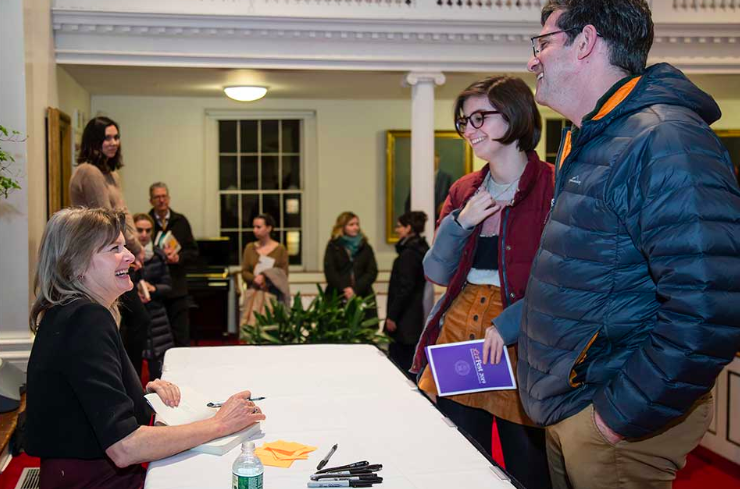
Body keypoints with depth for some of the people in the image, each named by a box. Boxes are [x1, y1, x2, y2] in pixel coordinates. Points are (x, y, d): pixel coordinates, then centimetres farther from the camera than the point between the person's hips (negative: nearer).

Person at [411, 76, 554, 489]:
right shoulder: (464, 192, 9)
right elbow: (437, 273, 9)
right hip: (458, 335, 6)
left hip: (521, 348, -5)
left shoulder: (554, 188, -10)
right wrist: (461, 222, -6)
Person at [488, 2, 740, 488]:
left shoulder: (663, 139, -20)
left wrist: (624, 415, -22)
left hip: (612, 425, -9)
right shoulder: (585, 145, 12)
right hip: (565, 410, 9)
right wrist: (510, 323, 17)